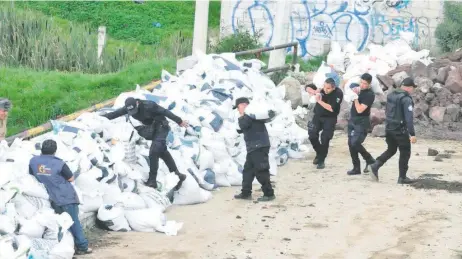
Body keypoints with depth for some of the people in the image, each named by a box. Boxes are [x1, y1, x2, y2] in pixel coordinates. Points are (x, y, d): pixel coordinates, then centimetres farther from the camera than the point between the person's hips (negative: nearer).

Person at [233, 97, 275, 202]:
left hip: (259, 147, -11)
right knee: (248, 170, 14)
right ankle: (246, 193, 20)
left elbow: (243, 125, -21)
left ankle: (269, 194, -5)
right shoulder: (249, 115, 20)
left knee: (261, 171, -9)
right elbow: (241, 129, 20)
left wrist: (241, 117, -5)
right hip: (253, 148, 11)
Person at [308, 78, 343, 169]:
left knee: (325, 140, -5)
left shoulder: (338, 93, -22)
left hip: (329, 119, -4)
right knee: (312, 136, -3)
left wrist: (319, 101, -27)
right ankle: (319, 153, 23)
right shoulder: (321, 88, -12)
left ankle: (321, 160, 10)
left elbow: (331, 108, -27)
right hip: (318, 116, 4)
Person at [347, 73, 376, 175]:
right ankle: (356, 168, 13)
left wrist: (355, 96, -20)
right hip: (352, 120, 8)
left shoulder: (370, 94, -17)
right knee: (351, 144, 6)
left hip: (362, 122, -8)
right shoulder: (358, 88, 5)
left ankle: (370, 161, 4)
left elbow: (360, 109, -22)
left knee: (355, 143, -16)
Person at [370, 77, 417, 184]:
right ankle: (402, 177, 10)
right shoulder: (406, 99, -18)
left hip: (388, 128, 7)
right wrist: (412, 134, -22)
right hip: (400, 130, -7)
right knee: (405, 153, 6)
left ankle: (375, 165, 4)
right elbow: (409, 118, -23)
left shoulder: (390, 95, 7)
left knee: (391, 150, 20)